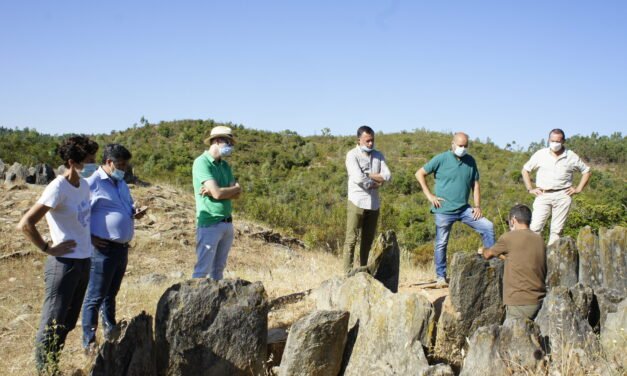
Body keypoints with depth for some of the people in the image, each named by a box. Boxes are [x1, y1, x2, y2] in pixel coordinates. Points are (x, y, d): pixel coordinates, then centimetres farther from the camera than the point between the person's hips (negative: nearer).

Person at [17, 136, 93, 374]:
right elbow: (25, 224, -22)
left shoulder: (84, 185, 6)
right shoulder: (58, 189, -17)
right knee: (53, 324, 0)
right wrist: (48, 249, -15)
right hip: (64, 264, -8)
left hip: (84, 262, 8)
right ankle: (44, 369, 11)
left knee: (67, 323, 17)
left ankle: (53, 367, 30)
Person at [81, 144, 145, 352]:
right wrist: (89, 237, -17)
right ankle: (89, 342, 7)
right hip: (103, 248, -8)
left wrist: (135, 212, 5)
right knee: (95, 296, -1)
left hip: (122, 247, 8)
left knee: (111, 294, 20)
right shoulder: (92, 183, -12)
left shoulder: (121, 183, 15)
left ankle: (111, 334, 32)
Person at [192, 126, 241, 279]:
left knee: (219, 268, 11)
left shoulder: (225, 165, 14)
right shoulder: (202, 162, -10)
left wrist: (213, 192, -13)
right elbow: (217, 193, -19)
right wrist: (235, 188, -1)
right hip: (209, 224, -8)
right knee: (202, 270, -6)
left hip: (227, 223, 8)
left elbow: (237, 193, 3)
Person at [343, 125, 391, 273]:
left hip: (373, 204, 5)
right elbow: (358, 178, -18)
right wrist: (376, 183, -6)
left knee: (368, 240, 10)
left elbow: (387, 176, -1)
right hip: (357, 203, -5)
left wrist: (368, 175, -11)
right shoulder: (352, 155, -5)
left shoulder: (378, 155, 11)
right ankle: (348, 272, -5)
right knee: (351, 239, -6)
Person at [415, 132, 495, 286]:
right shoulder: (441, 159, -5)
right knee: (441, 243, 2)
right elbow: (420, 174, -3)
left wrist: (477, 206, 2)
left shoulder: (470, 161, 7)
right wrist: (429, 195, -7)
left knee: (488, 227, -7)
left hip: (464, 209, 4)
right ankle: (441, 277, 13)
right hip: (444, 210, -4)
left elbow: (475, 185, 12)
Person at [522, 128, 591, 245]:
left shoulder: (571, 157, 6)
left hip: (562, 196, 1)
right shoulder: (540, 154, 6)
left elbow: (586, 171, 15)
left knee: (557, 230, 2)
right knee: (535, 227, -11)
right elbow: (525, 170, 13)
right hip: (543, 195, 0)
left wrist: (578, 189, 5)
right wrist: (530, 189, 5)